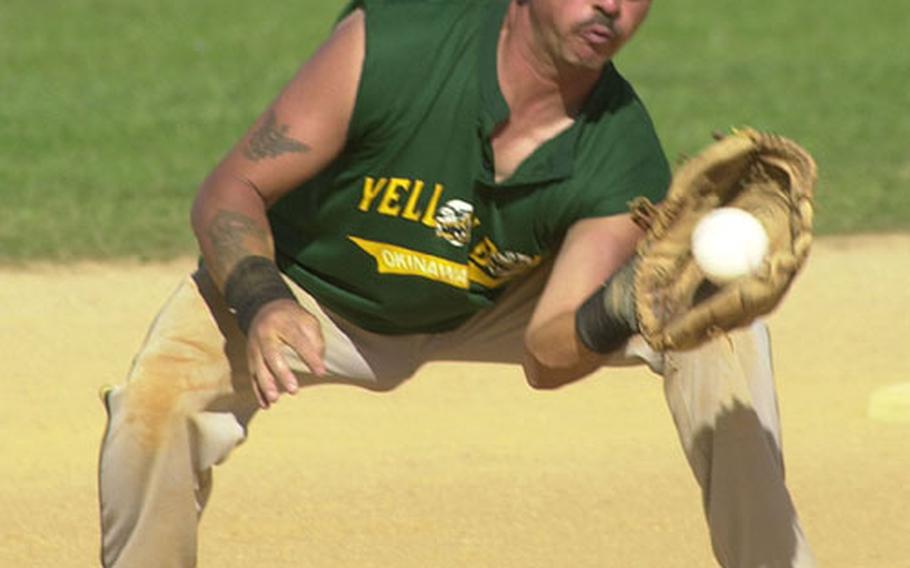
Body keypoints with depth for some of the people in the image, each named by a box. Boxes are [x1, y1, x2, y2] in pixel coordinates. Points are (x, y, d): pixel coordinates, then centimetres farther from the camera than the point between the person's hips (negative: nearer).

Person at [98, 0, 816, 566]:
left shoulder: (625, 166, -25)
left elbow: (547, 359, -26)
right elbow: (231, 190, -25)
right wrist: (263, 304, -45)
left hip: (485, 310, 3)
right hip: (307, 294, -2)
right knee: (157, 402, -31)